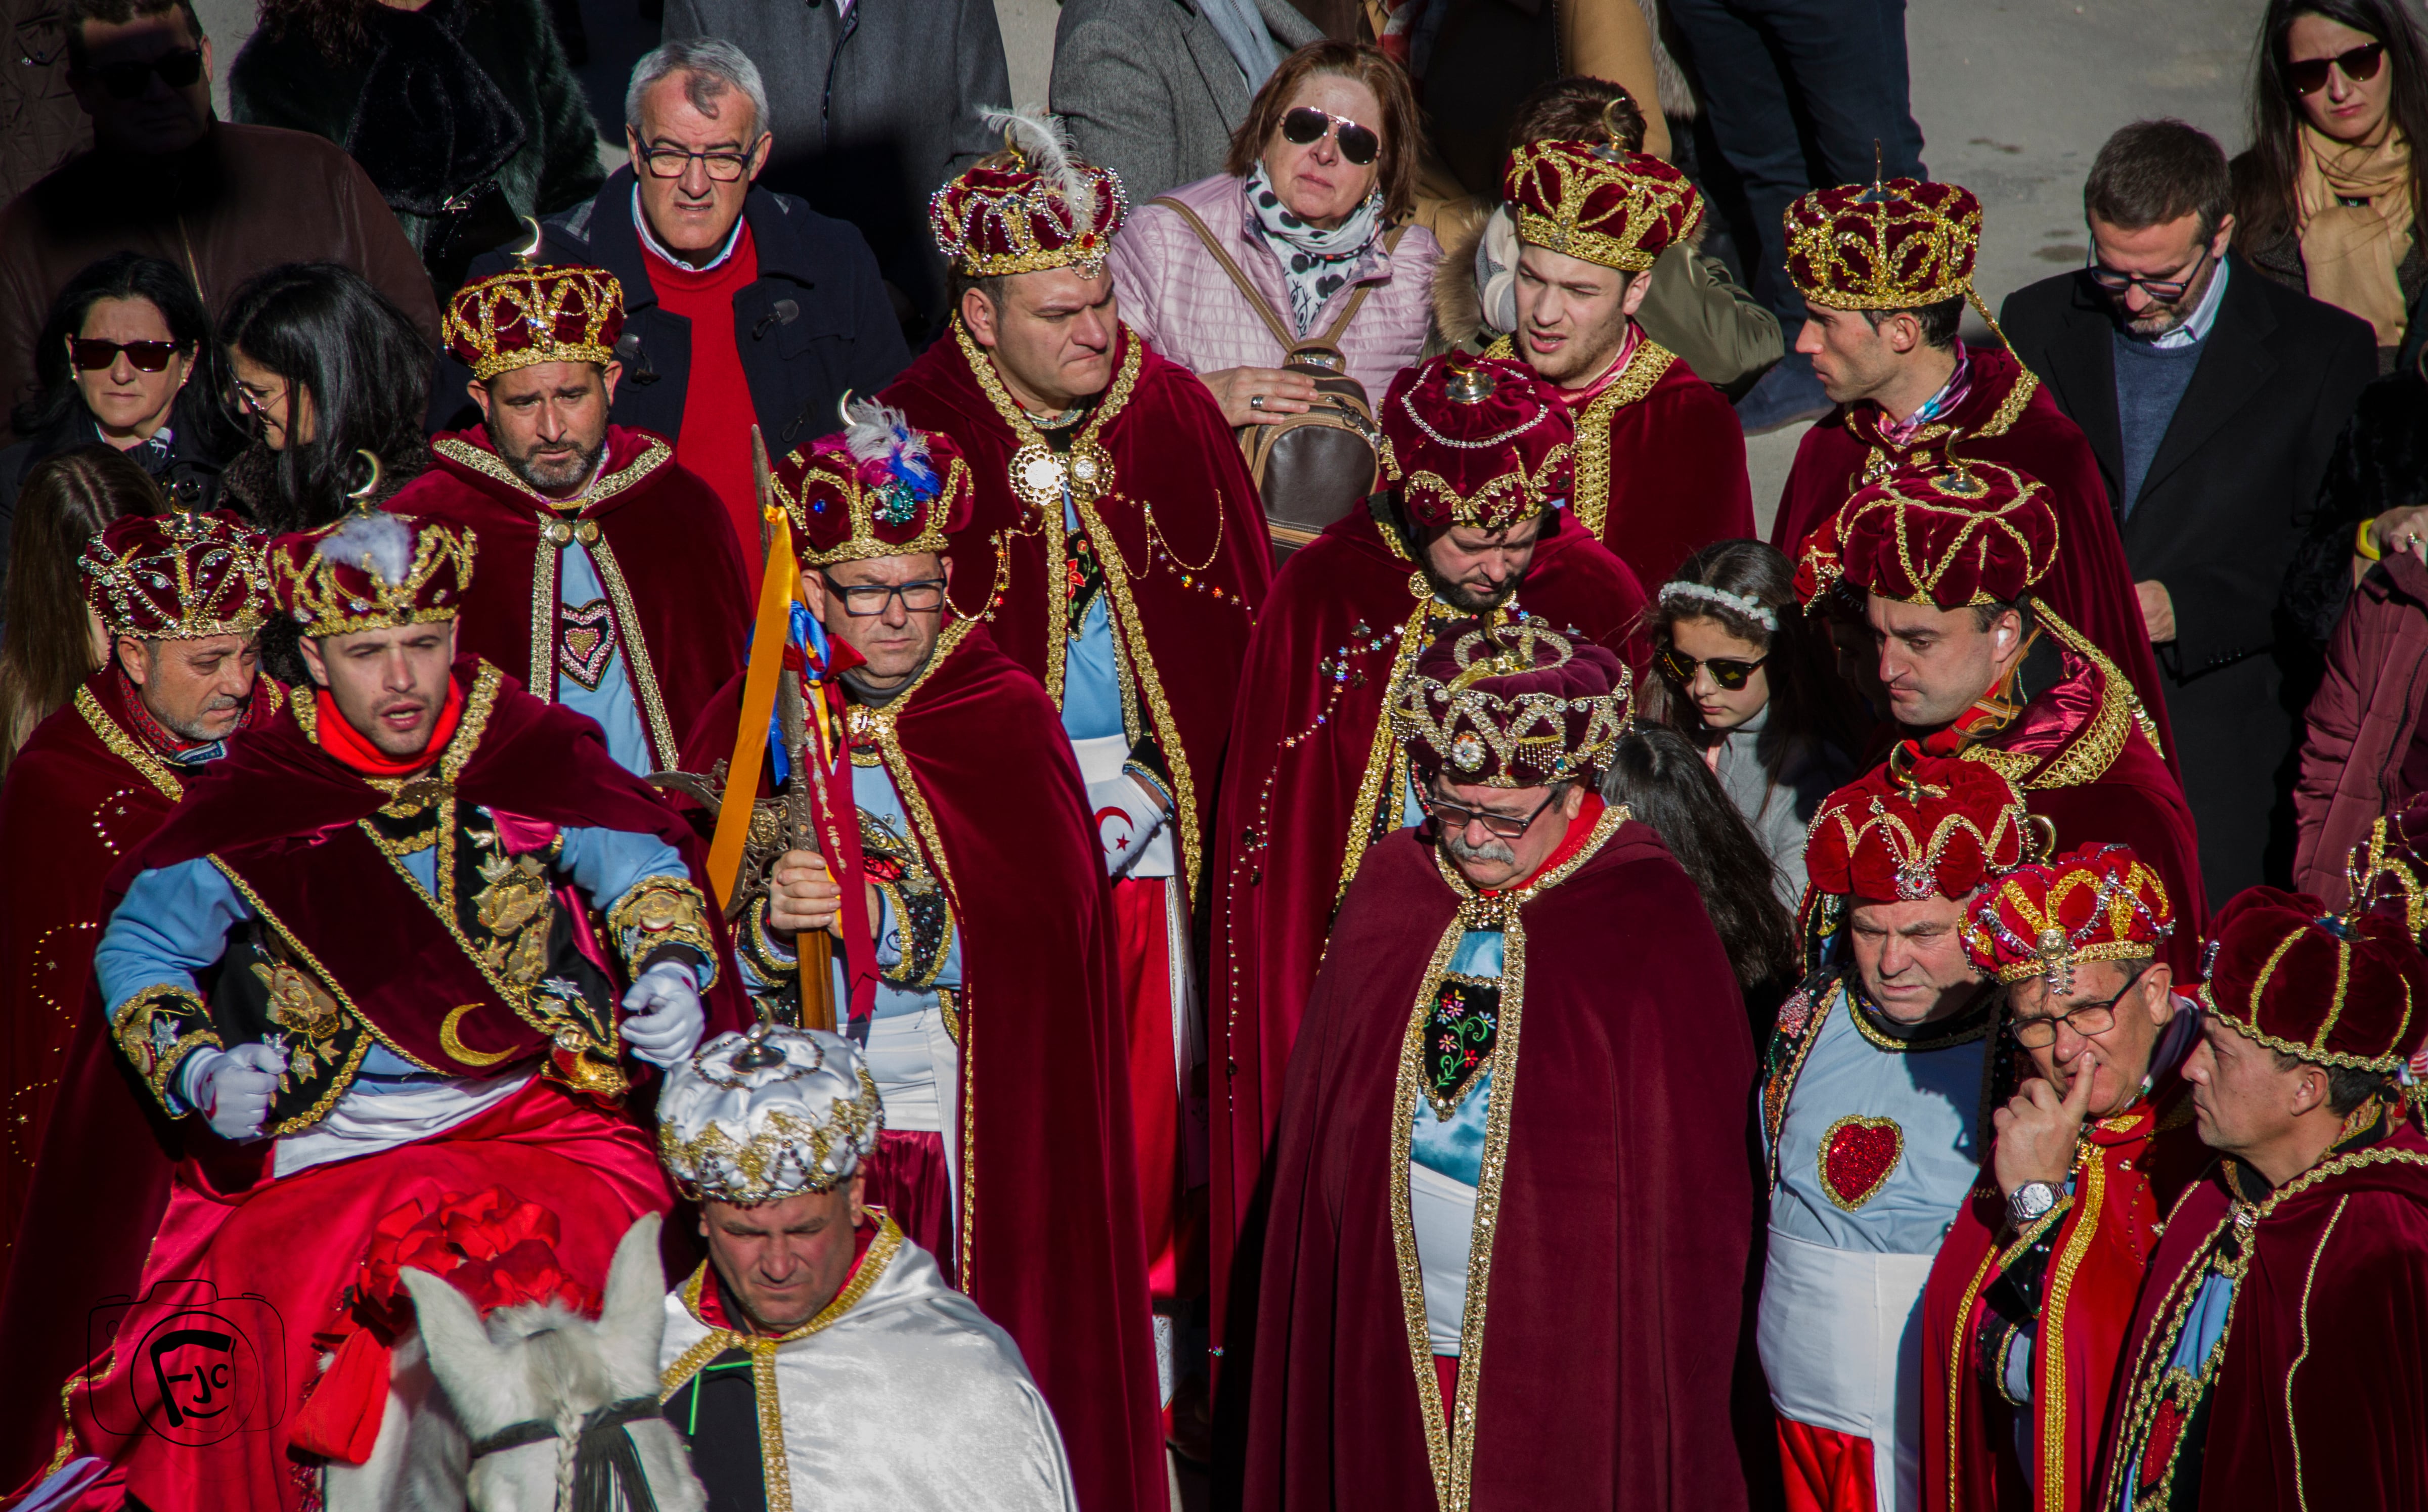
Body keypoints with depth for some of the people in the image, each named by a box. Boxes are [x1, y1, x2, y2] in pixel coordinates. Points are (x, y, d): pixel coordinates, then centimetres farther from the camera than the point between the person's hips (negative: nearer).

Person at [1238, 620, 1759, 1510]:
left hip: (1567, 1345, -4)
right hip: (1395, 1333, 4)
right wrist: (1316, 1296, 8)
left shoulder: (1650, 920, -11)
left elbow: (1691, 1174, -9)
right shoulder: (1388, 890, 3)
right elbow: (1318, 1119, 9)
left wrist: (1666, 1344, -8)